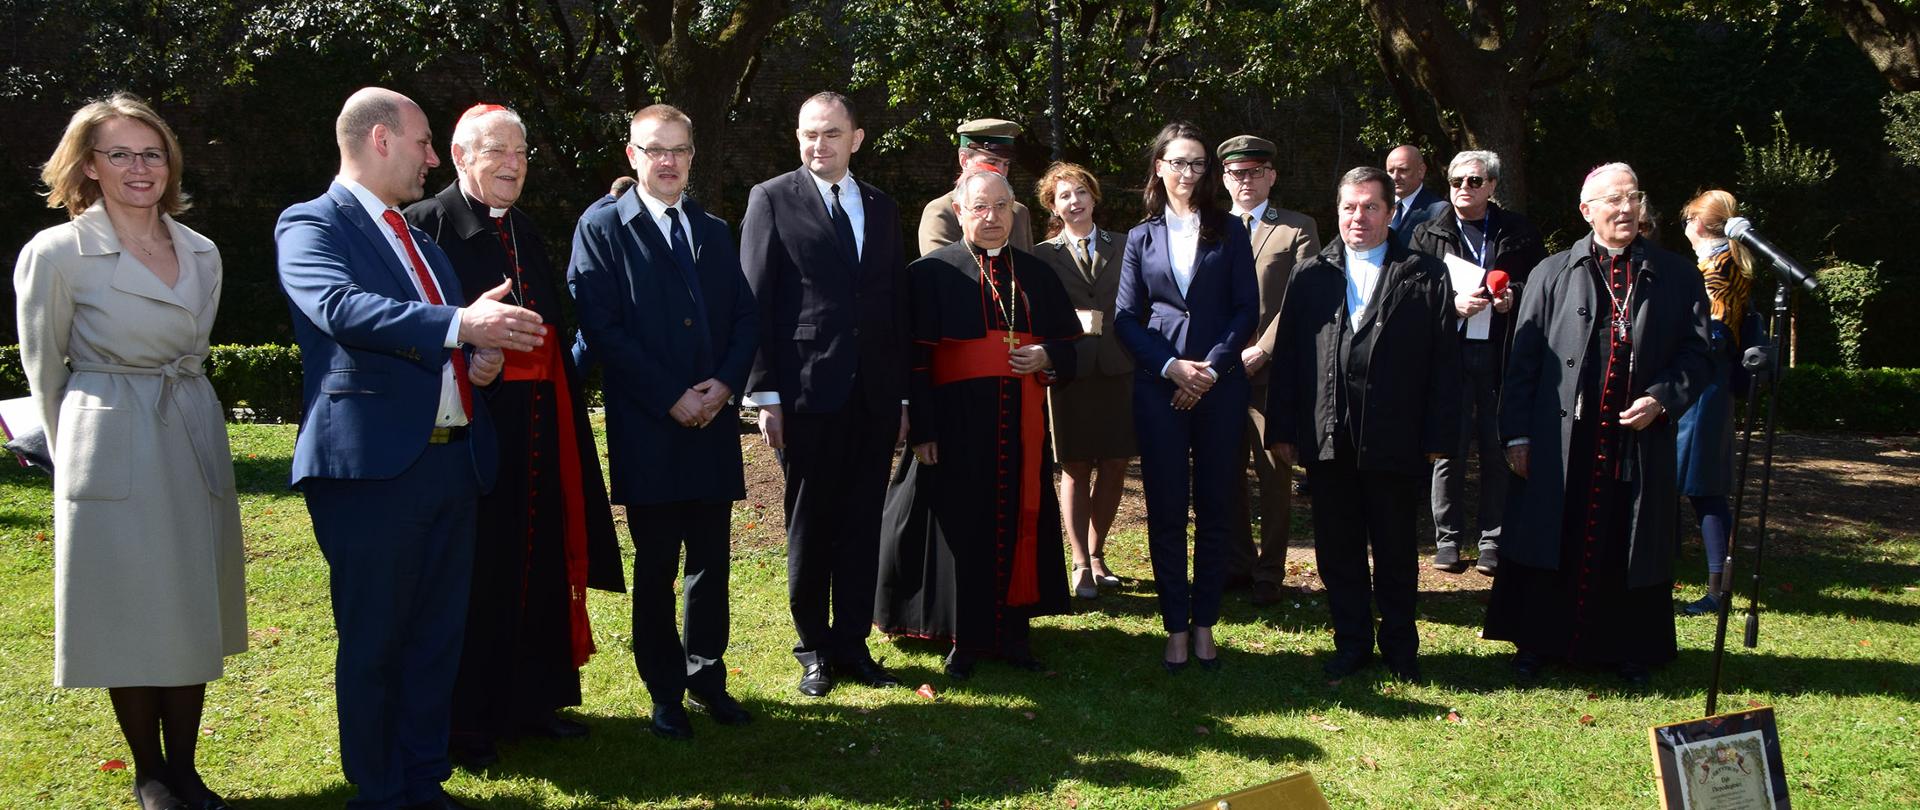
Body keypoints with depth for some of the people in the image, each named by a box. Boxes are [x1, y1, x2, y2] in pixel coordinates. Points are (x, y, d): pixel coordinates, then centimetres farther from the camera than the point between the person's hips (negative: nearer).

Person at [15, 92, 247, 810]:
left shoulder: (202, 253, 7)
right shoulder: (57, 253, -7)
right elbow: (44, 369, 2)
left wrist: (178, 414, 18)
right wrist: (77, 450, 7)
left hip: (196, 445, 5)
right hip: (113, 453, -5)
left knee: (192, 609, 8)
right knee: (130, 615, 2)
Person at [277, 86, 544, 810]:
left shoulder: (420, 240, 21)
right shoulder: (310, 225, -4)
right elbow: (341, 306, -24)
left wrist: (481, 360, 6)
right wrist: (459, 325, -35)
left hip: (454, 462, 7)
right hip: (373, 466, -7)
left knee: (437, 636, 12)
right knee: (373, 643, 3)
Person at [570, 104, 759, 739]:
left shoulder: (715, 232, 15)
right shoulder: (602, 229, -1)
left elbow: (745, 318, 11)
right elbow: (602, 328, -9)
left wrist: (724, 384, -7)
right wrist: (671, 400, -13)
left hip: (714, 422, 4)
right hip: (648, 430, -4)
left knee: (711, 560, 10)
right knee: (655, 565, 4)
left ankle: (707, 677, 23)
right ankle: (665, 690, 15)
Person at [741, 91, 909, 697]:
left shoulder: (882, 208, 13)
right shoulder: (772, 200, 0)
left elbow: (898, 305, 15)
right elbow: (755, 302, -3)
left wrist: (903, 395, 11)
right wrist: (764, 393, -9)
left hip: (874, 396, 4)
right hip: (807, 394, -4)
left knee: (863, 527, 8)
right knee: (809, 528, 6)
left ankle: (853, 643, 18)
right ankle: (814, 649, 18)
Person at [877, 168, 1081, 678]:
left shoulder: (1036, 275, 11)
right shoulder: (932, 273, -2)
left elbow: (1070, 343, 16)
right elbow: (915, 357, -6)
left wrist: (1047, 357, -7)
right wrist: (922, 430, -12)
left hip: (1021, 430, 4)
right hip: (957, 427, -4)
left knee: (1020, 526, 7)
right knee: (961, 529, 2)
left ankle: (1012, 632, 19)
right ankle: (964, 640, 13)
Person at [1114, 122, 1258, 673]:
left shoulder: (1229, 233, 7)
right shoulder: (1142, 238, 10)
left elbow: (1247, 309, 2)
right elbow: (1126, 317, 5)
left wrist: (1211, 368, -10)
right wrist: (1171, 366, -9)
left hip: (1220, 386, 0)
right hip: (1159, 388, 0)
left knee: (1216, 508, 3)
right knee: (1165, 510, 0)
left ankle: (1204, 625, 12)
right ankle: (1176, 627, 8)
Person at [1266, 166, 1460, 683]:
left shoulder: (1425, 276, 3)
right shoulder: (1310, 277, 9)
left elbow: (1445, 362, 0)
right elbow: (1287, 357, 8)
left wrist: (1438, 436, -6)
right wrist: (1282, 429, 2)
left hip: (1395, 440, -2)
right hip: (1327, 440, 2)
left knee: (1395, 549, 8)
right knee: (1336, 548, 9)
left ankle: (1400, 647, 23)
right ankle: (1352, 642, 23)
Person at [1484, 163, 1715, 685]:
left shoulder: (1676, 278, 7)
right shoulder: (1552, 275, 5)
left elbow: (1698, 353, 7)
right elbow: (1522, 358, 3)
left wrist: (1662, 399, -10)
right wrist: (1516, 434, -3)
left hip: (1638, 442, 1)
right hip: (1561, 443, -1)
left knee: (1629, 550, 8)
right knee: (1553, 546, 6)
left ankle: (1628, 651, 22)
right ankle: (1537, 643, 19)